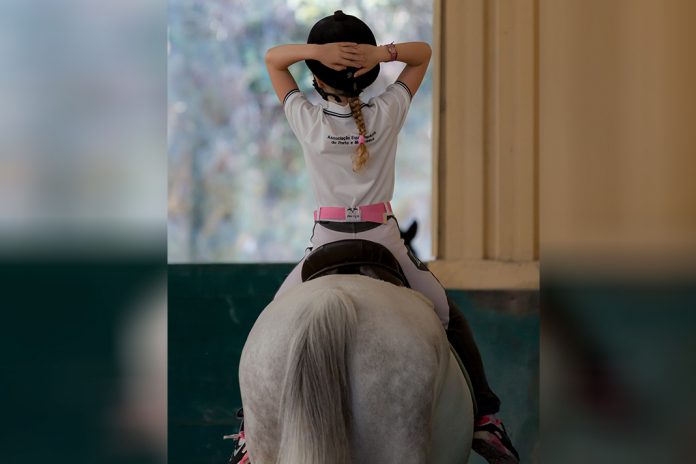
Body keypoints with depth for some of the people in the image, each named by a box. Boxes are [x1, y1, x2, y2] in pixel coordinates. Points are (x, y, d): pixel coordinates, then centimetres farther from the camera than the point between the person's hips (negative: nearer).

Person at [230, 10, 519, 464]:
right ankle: (485, 419, 15)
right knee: (451, 320, 19)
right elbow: (424, 52, 7)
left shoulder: (306, 120, -6)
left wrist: (315, 50, -13)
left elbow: (272, 58, 6)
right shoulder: (388, 114, -5)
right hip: (383, 240, 1)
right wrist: (384, 52, -13)